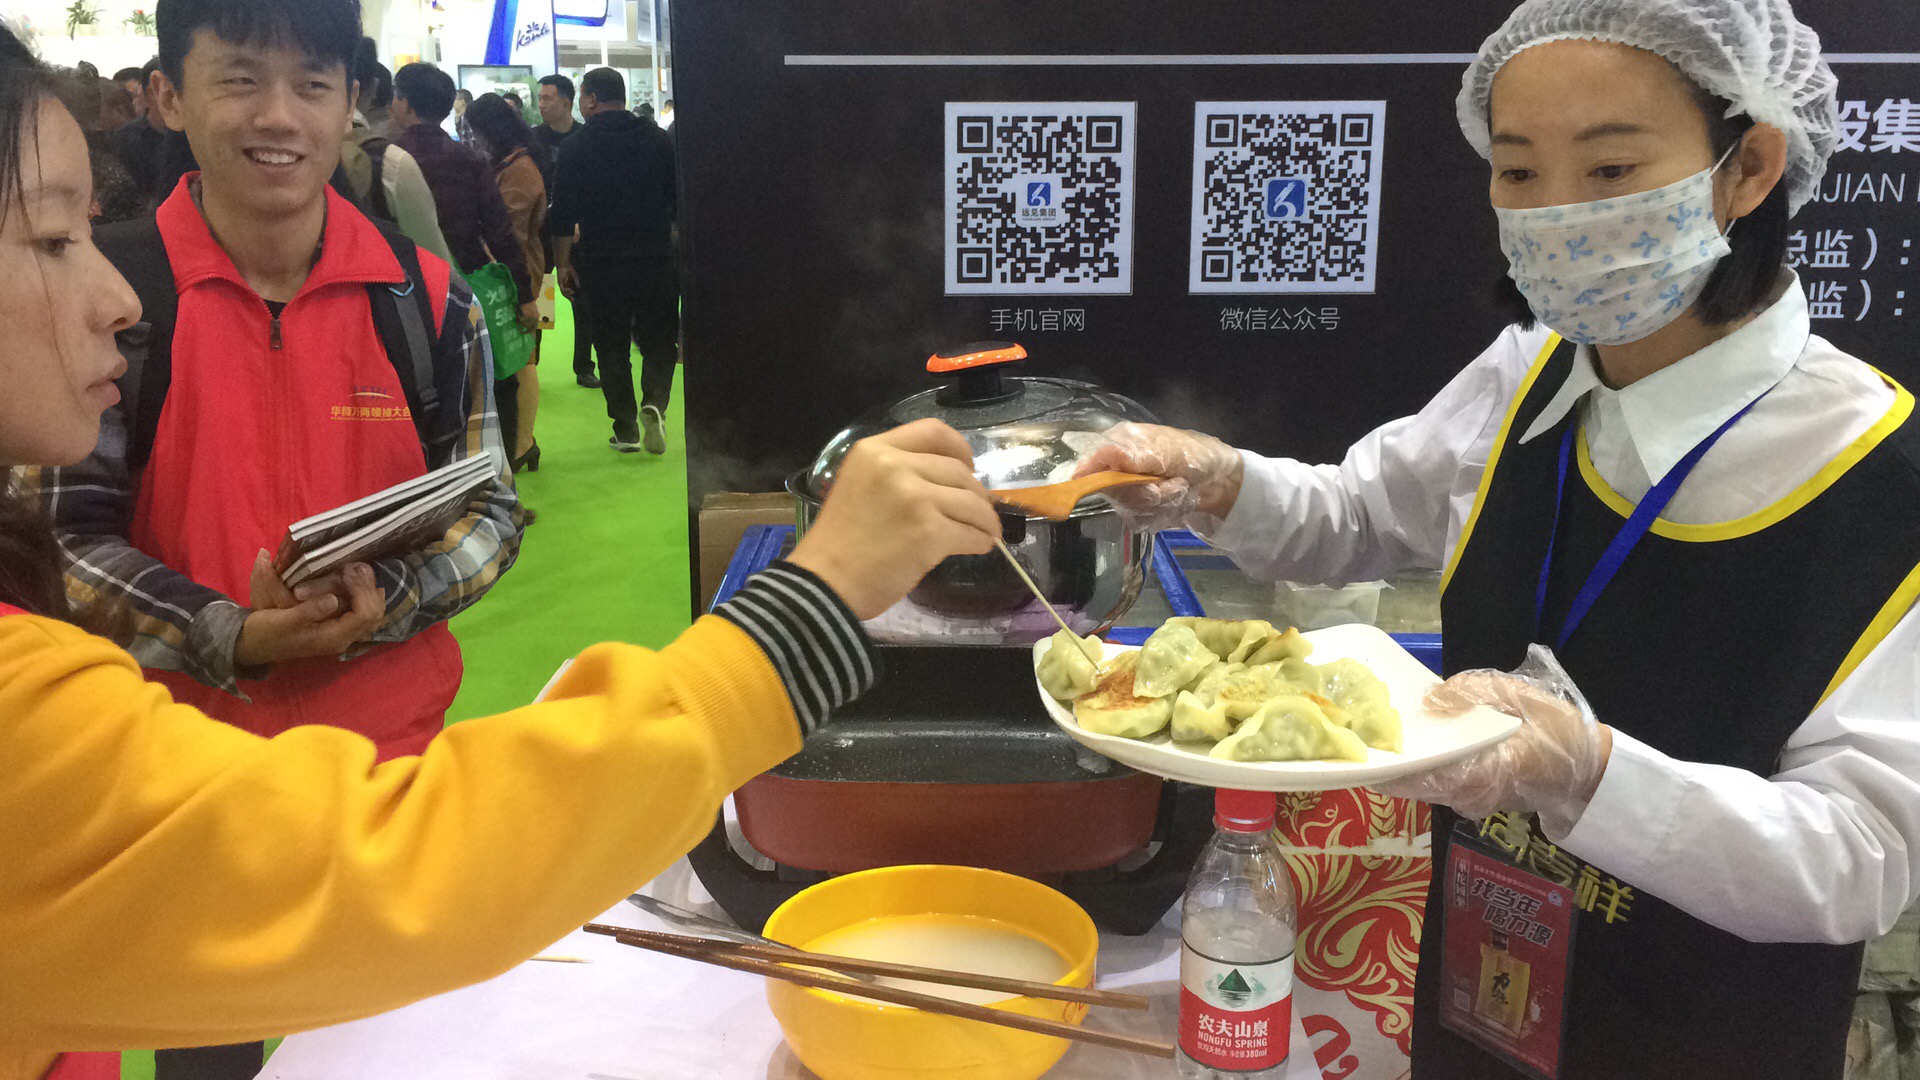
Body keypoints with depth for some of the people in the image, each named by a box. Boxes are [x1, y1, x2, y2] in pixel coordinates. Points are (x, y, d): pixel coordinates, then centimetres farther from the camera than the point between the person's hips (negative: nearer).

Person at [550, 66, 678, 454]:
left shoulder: (574, 148, -3)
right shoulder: (659, 139, 2)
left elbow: (563, 214, -3)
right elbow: (680, 200, 6)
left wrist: (562, 263, 5)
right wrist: (675, 246, 18)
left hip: (601, 262, -1)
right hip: (657, 258, 1)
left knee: (611, 345, 8)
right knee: (658, 338, 10)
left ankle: (625, 428, 8)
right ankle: (654, 404, -14)